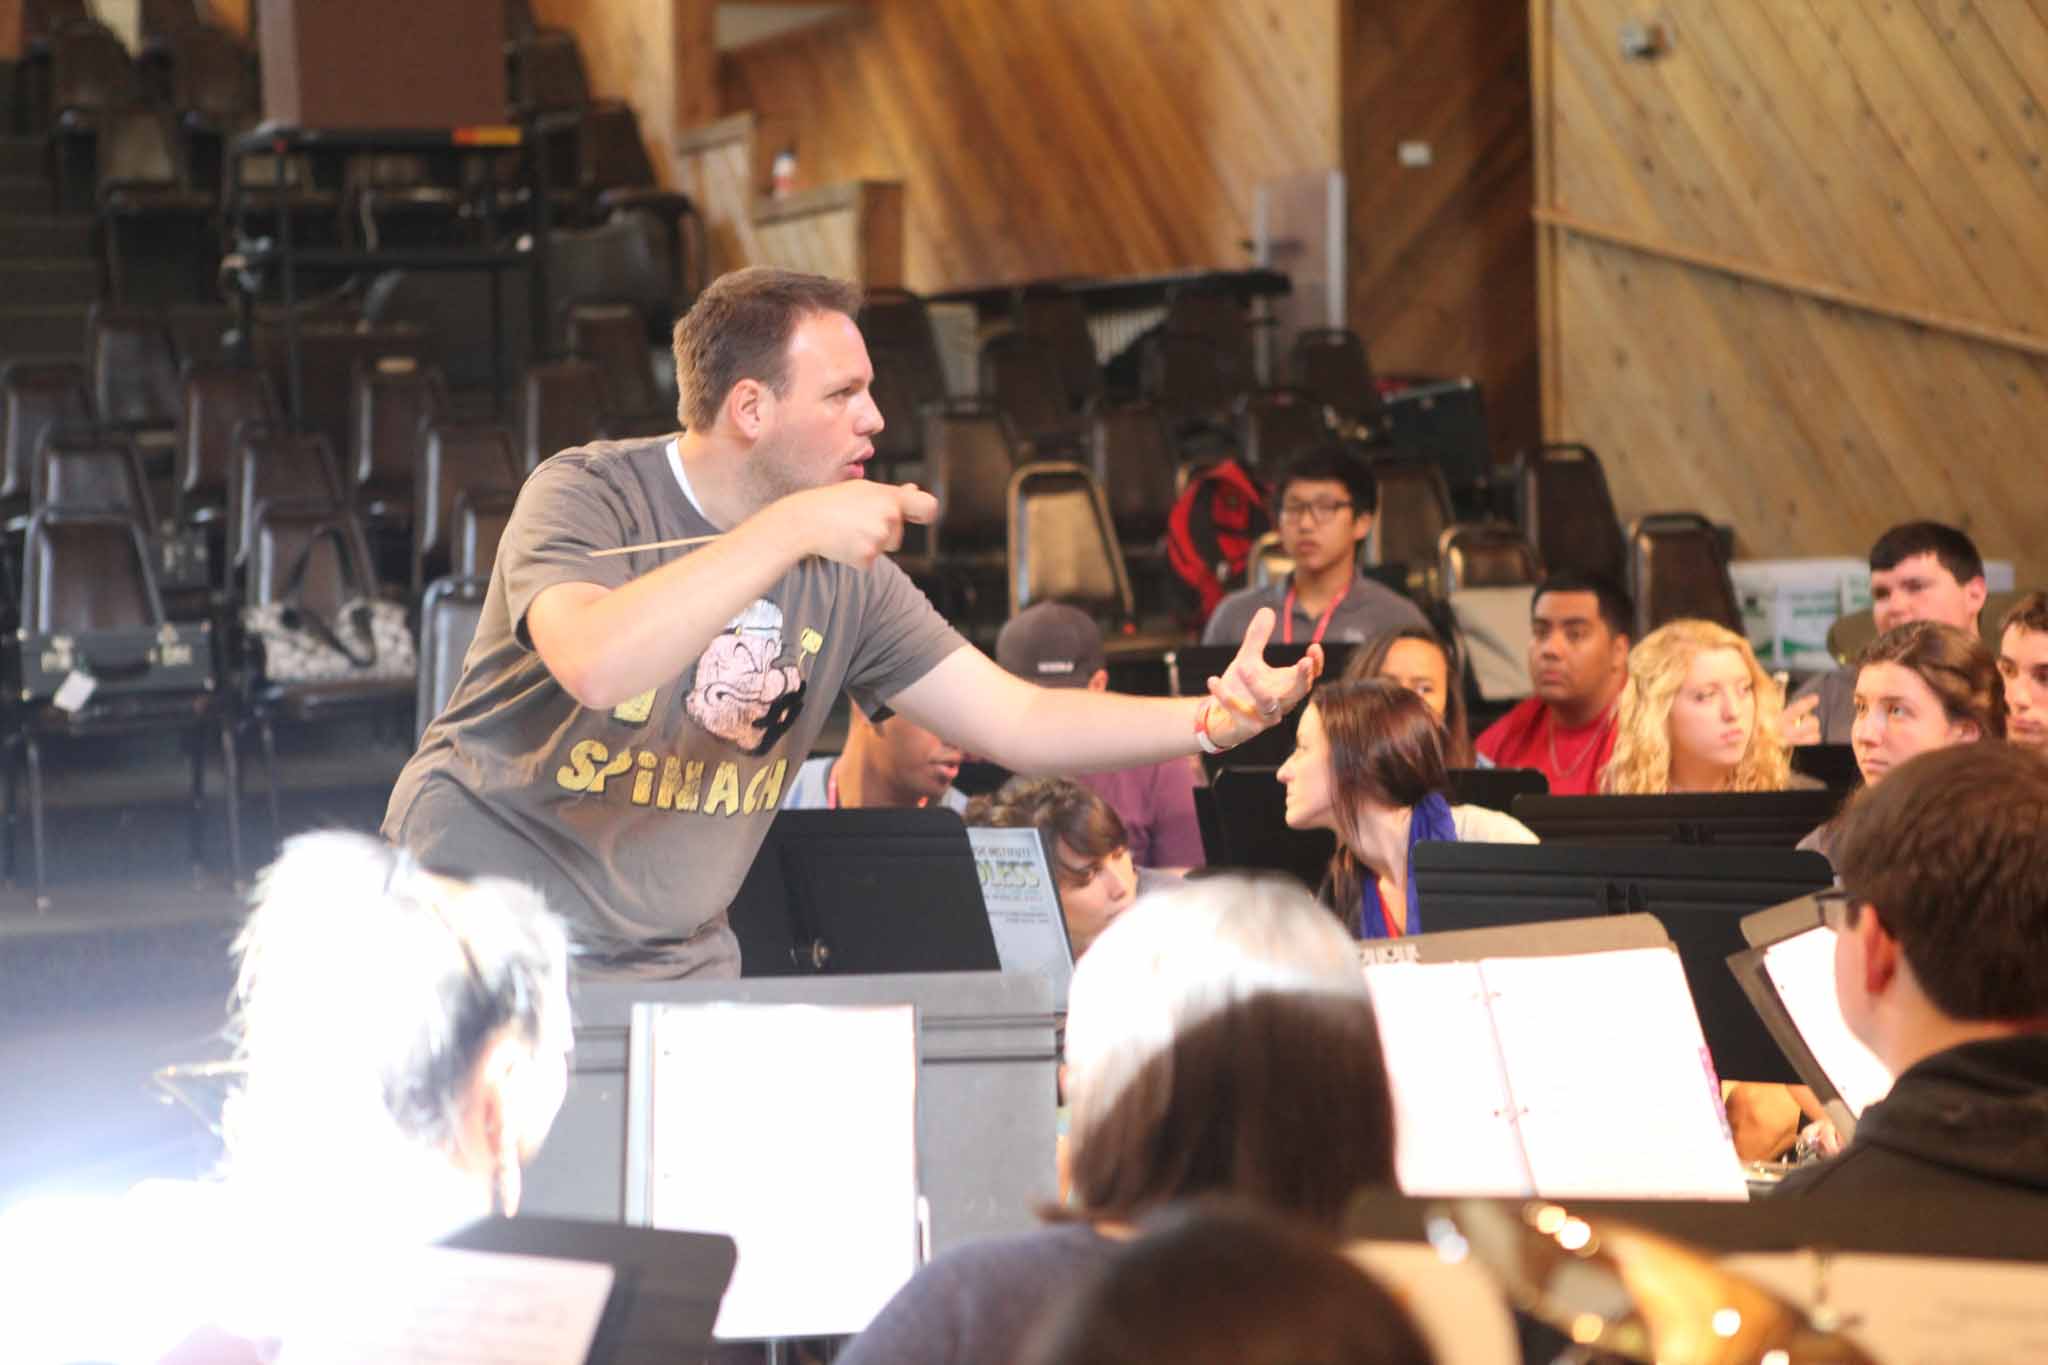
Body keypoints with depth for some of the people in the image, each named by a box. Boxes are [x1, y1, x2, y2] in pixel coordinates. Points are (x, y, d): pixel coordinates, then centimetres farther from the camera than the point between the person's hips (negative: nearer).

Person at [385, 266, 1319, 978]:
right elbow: (594, 664, -35)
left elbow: (1016, 722, 3)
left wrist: (1209, 722, -11)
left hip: (675, 970, 5)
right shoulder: (589, 495, -14)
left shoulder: (845, 574, 3)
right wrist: (790, 530, -32)